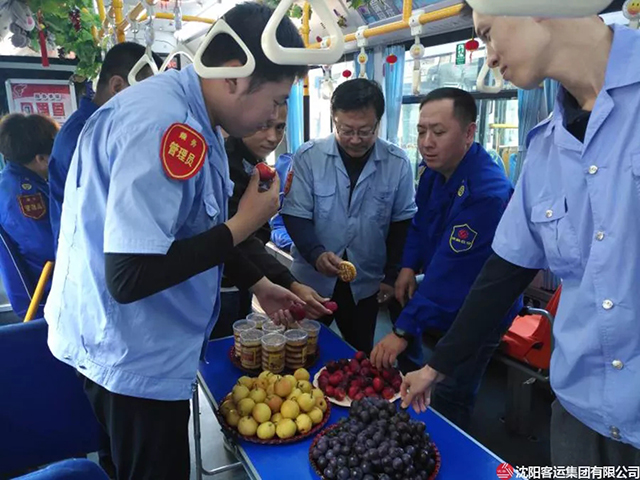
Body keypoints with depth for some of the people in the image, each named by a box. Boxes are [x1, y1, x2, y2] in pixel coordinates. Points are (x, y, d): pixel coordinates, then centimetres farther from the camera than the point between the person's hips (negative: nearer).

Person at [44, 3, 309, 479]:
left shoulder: (192, 119, 5)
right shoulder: (161, 123, -28)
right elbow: (129, 276, -32)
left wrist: (259, 284, 16)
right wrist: (245, 223, -23)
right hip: (131, 357, -9)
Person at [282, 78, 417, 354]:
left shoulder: (397, 163, -6)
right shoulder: (308, 156, -11)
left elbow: (402, 222, 2)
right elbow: (295, 216, -9)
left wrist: (392, 275, 2)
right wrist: (316, 254, -25)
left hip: (366, 282, 1)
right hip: (312, 279, -1)